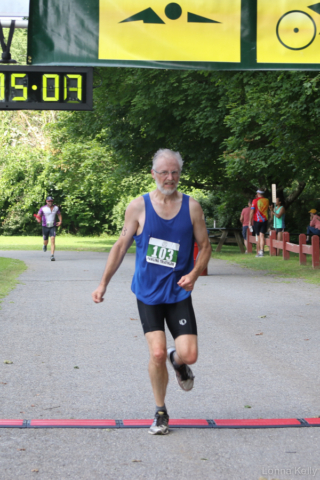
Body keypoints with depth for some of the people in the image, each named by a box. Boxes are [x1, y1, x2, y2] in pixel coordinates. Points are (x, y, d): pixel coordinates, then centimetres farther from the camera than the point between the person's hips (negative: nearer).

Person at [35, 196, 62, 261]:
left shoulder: (56, 208, 2)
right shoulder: (43, 208, -9)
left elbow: (59, 215, 18)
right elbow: (38, 216, -6)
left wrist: (60, 221, 1)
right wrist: (38, 220, -30)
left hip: (53, 227, 1)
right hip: (45, 227, -1)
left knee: (53, 241, -17)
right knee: (45, 241, 13)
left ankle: (52, 255, -19)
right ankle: (45, 245, 52)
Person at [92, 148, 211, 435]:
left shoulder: (191, 207, 1)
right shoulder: (139, 207, -1)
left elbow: (205, 246, 6)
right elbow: (121, 245, 6)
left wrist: (194, 273, -13)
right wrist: (104, 283, 5)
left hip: (178, 293, 1)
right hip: (148, 292, -1)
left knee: (188, 356, -10)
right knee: (157, 354, -13)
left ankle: (178, 361, 31)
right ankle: (160, 413, 8)